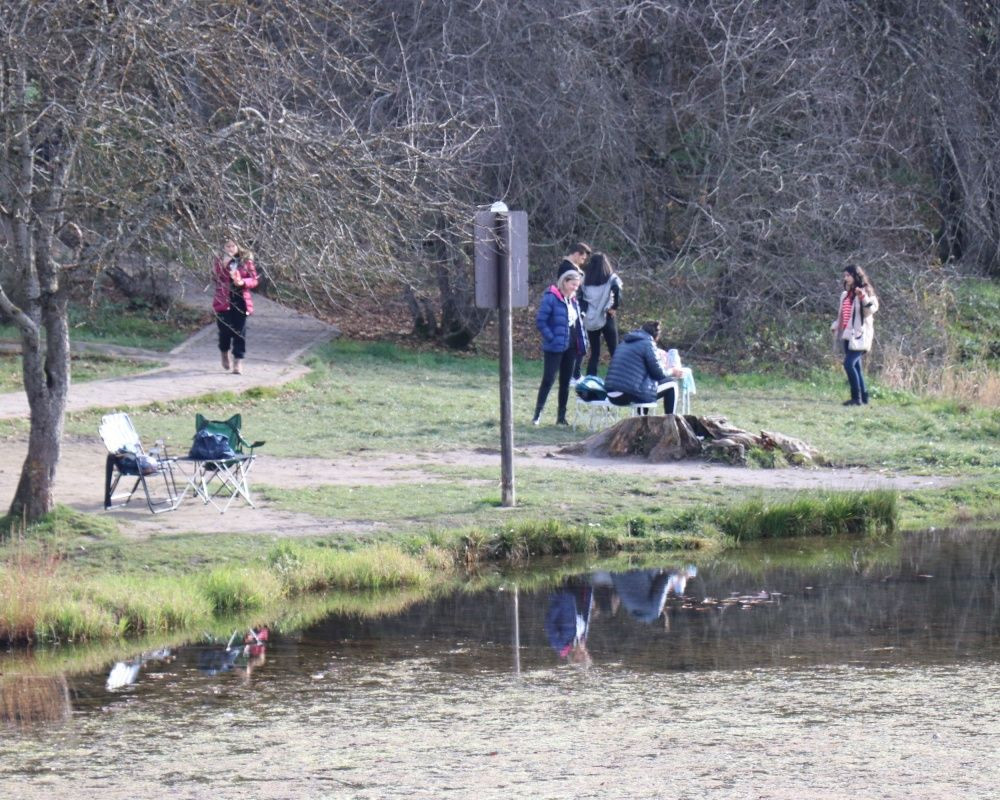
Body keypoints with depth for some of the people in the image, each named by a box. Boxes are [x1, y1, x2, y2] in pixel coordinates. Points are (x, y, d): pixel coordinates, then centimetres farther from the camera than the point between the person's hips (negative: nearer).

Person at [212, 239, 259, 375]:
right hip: (223, 301, 0)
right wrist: (224, 264, -26)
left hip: (241, 302, 0)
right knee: (225, 330, 4)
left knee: (239, 332, -5)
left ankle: (238, 361, -2)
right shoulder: (218, 261, 2)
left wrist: (242, 282, -18)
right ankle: (224, 353, 33)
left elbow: (254, 280, 2)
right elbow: (216, 277, -14)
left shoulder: (246, 260, 3)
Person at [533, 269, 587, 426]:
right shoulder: (551, 298, -12)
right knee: (548, 380, -9)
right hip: (555, 347, -8)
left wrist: (581, 341, 10)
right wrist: (551, 338, -18)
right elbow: (540, 321, -15)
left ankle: (561, 417, 16)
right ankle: (537, 414, -3)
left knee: (565, 382, 10)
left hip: (570, 347, 8)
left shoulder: (573, 300, 12)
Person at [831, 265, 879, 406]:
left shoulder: (865, 293, -5)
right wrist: (835, 326, 17)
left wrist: (863, 297, -30)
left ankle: (857, 398, -14)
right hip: (848, 336, 8)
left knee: (849, 364, -18)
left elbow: (872, 309, -17)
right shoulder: (845, 295, 19)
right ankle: (863, 398, 13)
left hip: (859, 336, -8)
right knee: (855, 367, 8)